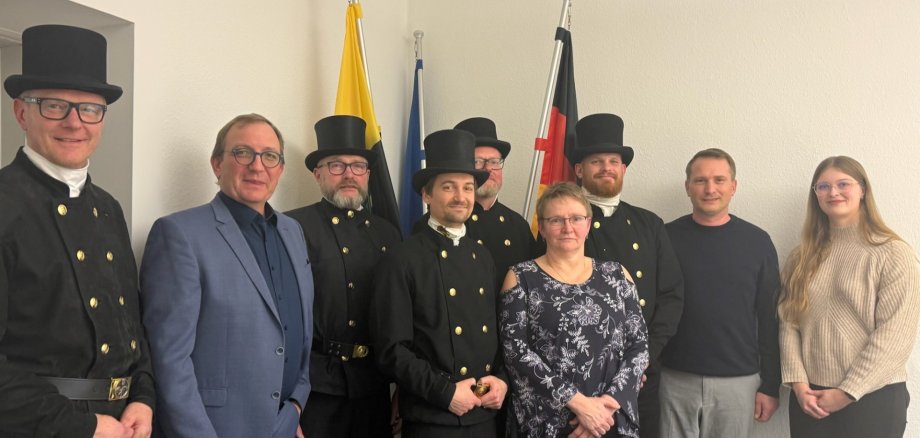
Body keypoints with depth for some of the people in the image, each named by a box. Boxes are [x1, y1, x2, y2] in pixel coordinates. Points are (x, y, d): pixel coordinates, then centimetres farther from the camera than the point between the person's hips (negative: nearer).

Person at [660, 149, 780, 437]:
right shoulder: (666, 237, -1)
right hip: (675, 380, 0)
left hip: (738, 381, 1)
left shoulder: (757, 241, 1)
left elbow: (769, 317, 3)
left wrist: (770, 385, 2)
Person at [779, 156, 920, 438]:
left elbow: (895, 335, -12)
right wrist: (798, 382, -9)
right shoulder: (802, 257, 7)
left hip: (872, 398, -3)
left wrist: (848, 392, -13)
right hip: (810, 398, 4)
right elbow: (788, 323, 2)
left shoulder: (894, 255, -5)